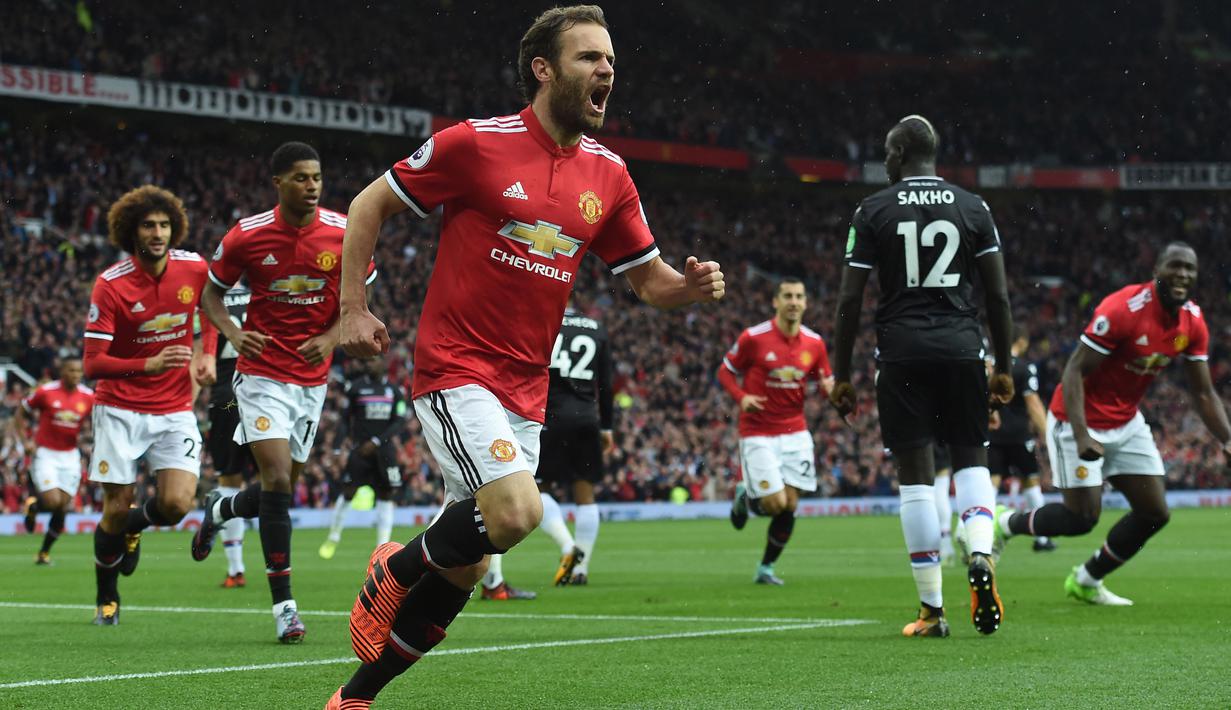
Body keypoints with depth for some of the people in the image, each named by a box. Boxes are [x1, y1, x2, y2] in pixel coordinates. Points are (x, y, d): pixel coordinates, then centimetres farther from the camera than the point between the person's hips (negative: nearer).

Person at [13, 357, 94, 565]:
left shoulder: (88, 396, -2)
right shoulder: (45, 392, -10)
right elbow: (20, 413, 3)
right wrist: (25, 441, -5)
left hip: (70, 456, 3)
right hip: (45, 455, -3)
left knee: (62, 509, -1)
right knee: (53, 502, -18)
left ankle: (45, 552, 17)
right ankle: (32, 507, 19)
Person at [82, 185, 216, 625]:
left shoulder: (194, 268, -5)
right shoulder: (110, 284, -15)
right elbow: (92, 365, -18)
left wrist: (207, 354, 5)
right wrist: (150, 365, -32)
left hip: (175, 411, 2)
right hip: (121, 410, -2)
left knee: (176, 504, -14)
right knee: (115, 509, -2)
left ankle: (133, 525, 23)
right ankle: (106, 598, 24)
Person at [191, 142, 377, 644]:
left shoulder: (344, 234, -6)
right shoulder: (247, 236, -9)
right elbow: (210, 294, 4)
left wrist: (331, 338, -12)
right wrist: (233, 334, -16)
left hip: (311, 377, 3)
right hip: (262, 374, -3)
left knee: (281, 487, 10)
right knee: (278, 478, -16)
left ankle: (219, 510, 44)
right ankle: (283, 604, -9)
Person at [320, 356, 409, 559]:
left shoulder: (394, 390, 3)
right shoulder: (355, 387, -1)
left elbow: (400, 422, -1)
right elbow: (346, 419, 6)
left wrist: (376, 441, -11)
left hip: (384, 449, 2)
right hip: (360, 449, -2)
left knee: (386, 495, 1)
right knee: (348, 492, -5)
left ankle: (383, 546, 4)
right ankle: (333, 538, 11)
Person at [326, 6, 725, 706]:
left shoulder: (609, 175, 7)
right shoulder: (477, 143, -8)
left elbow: (649, 278, 15)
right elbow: (370, 205, 1)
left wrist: (693, 285, -7)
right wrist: (353, 308, -3)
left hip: (525, 391, 6)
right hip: (456, 370, -6)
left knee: (463, 569, 7)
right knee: (517, 510, -28)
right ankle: (395, 570, 1)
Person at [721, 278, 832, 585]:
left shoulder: (814, 343, 1)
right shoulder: (753, 338, -10)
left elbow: (826, 381, 13)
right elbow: (725, 371, 1)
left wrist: (829, 387, -12)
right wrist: (741, 397, -17)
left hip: (795, 432, 4)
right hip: (758, 433, -4)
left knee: (790, 506, 0)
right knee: (776, 503, -13)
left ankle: (766, 568, 19)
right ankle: (745, 497, 23)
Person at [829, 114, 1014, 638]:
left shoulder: (874, 212, 2)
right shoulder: (973, 209, 7)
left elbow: (849, 300, 0)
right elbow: (998, 294, 6)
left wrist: (842, 374, 7)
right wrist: (1003, 367, 14)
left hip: (903, 352, -1)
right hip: (961, 348, 2)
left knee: (915, 473, 2)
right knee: (971, 459, 14)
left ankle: (931, 609, 3)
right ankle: (981, 554, -15)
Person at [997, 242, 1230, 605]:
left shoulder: (1193, 323, -3)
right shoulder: (1123, 309, -26)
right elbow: (1074, 371, -24)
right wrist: (1081, 435, -33)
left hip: (1126, 422, 8)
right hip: (1080, 420, -7)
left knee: (1154, 513, 3)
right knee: (1083, 517, -10)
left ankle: (1086, 581, 22)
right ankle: (1006, 524, 17)